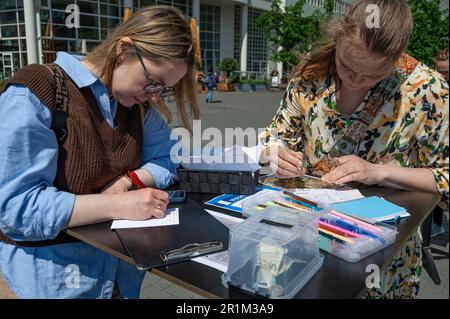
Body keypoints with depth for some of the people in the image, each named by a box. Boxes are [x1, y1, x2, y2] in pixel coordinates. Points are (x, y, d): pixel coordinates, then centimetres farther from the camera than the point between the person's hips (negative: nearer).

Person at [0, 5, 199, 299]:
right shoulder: (33, 97, -21)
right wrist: (118, 205, -30)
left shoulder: (139, 104, -1)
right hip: (52, 265, -5)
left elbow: (166, 161, 4)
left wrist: (126, 182, -17)